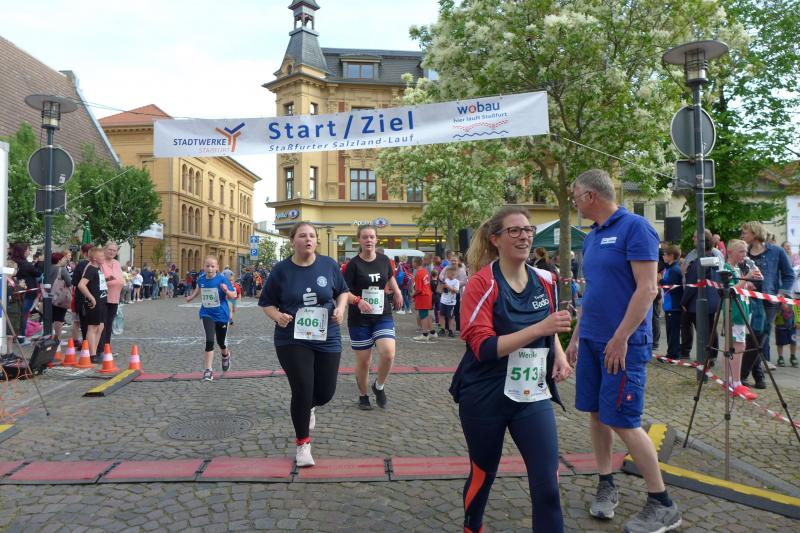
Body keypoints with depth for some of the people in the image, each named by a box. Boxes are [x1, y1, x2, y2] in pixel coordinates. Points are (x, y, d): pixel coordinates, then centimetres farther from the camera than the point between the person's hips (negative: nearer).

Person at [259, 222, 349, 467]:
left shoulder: (329, 265, -1)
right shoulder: (281, 270, -5)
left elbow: (343, 291, 13)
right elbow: (266, 302, 4)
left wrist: (340, 307, -8)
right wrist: (277, 316, -17)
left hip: (327, 339, 2)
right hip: (292, 341, -2)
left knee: (326, 392, 6)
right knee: (302, 391, -7)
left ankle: (309, 407, 46)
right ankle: (302, 444, 16)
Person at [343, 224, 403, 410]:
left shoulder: (384, 260, 2)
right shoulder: (353, 264, -9)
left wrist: (397, 292, 24)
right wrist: (358, 301, -26)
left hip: (383, 316, 2)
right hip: (359, 319, -2)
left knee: (388, 353, -17)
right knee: (363, 361, 4)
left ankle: (379, 386, 11)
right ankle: (363, 396, 28)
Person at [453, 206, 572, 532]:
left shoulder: (545, 281, 3)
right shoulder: (482, 284, -15)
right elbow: (483, 347, -23)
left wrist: (559, 354, 1)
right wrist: (539, 328, -31)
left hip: (533, 395, 4)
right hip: (485, 397, -3)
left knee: (548, 482, -2)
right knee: (483, 473, 16)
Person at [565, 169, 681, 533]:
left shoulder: (634, 227, -11)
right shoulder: (591, 238, 13)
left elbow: (647, 288, -18)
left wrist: (620, 338, -21)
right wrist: (576, 336, 17)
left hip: (622, 343, -8)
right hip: (591, 341, 8)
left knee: (624, 422, -5)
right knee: (597, 414, 11)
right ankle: (606, 487, 27)